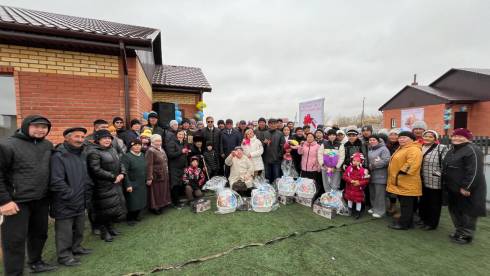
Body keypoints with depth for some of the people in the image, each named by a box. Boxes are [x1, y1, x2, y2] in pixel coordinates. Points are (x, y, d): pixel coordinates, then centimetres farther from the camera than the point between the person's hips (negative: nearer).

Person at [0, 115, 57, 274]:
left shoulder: (48, 145, 5)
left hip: (41, 200, 6)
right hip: (17, 201, -5)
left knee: (39, 234, 19)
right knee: (15, 239, 5)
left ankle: (36, 262, 38)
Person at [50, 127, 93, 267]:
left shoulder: (82, 155, 8)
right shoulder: (58, 156, -18)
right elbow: (56, 181, -22)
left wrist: (87, 193, 7)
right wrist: (71, 195, -17)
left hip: (81, 201, 8)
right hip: (65, 203, -8)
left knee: (79, 228, 21)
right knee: (64, 231, 8)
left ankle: (76, 247, 39)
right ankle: (64, 255, 23)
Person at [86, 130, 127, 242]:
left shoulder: (112, 149, 12)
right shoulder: (94, 152, -13)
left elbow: (120, 163, 16)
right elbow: (96, 170, -21)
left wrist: (122, 174, -4)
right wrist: (113, 177, -17)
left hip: (115, 185, 8)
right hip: (103, 186, -8)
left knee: (115, 206, 15)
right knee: (105, 208, 3)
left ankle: (110, 226, 35)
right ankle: (103, 231, 23)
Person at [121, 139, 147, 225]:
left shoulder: (142, 155, 6)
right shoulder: (126, 156, -14)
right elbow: (124, 172, -17)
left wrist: (146, 179, 12)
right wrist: (128, 185, -19)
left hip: (142, 184, 6)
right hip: (132, 184, -6)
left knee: (141, 202, 13)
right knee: (133, 203, 3)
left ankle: (136, 216, 36)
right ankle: (129, 219, 26)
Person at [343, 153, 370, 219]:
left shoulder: (363, 170, -13)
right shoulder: (349, 168, -7)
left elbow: (366, 180, -10)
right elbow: (344, 176, -5)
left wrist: (359, 183, -23)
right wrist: (351, 180, -19)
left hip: (359, 189, -3)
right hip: (350, 188, 3)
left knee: (358, 201, 8)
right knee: (349, 199, 17)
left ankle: (358, 212, 26)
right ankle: (350, 210, 37)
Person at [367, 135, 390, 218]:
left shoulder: (383, 149, -8)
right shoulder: (369, 149, 15)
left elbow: (386, 161, -19)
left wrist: (373, 166, -16)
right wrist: (368, 166, 2)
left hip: (380, 175, -7)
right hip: (371, 174, 7)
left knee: (379, 193, -2)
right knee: (372, 193, 15)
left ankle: (380, 210, 9)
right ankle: (374, 207, 29)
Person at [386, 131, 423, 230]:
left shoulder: (413, 150, -16)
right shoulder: (401, 149, 18)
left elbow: (411, 165, -27)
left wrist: (401, 173, -22)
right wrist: (396, 176, 23)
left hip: (407, 184, -10)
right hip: (401, 183, 10)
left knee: (406, 204, 1)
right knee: (404, 204, 18)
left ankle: (403, 223, 9)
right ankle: (405, 221, 28)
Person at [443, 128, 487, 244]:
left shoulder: (472, 150, -16)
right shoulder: (452, 150, 12)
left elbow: (474, 171, -22)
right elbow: (446, 168, 20)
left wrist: (466, 187, -24)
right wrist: (445, 182, 16)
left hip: (467, 189, -9)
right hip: (453, 188, 9)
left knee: (468, 212, 5)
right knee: (455, 210, 18)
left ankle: (466, 235, 18)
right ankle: (459, 231, 33)